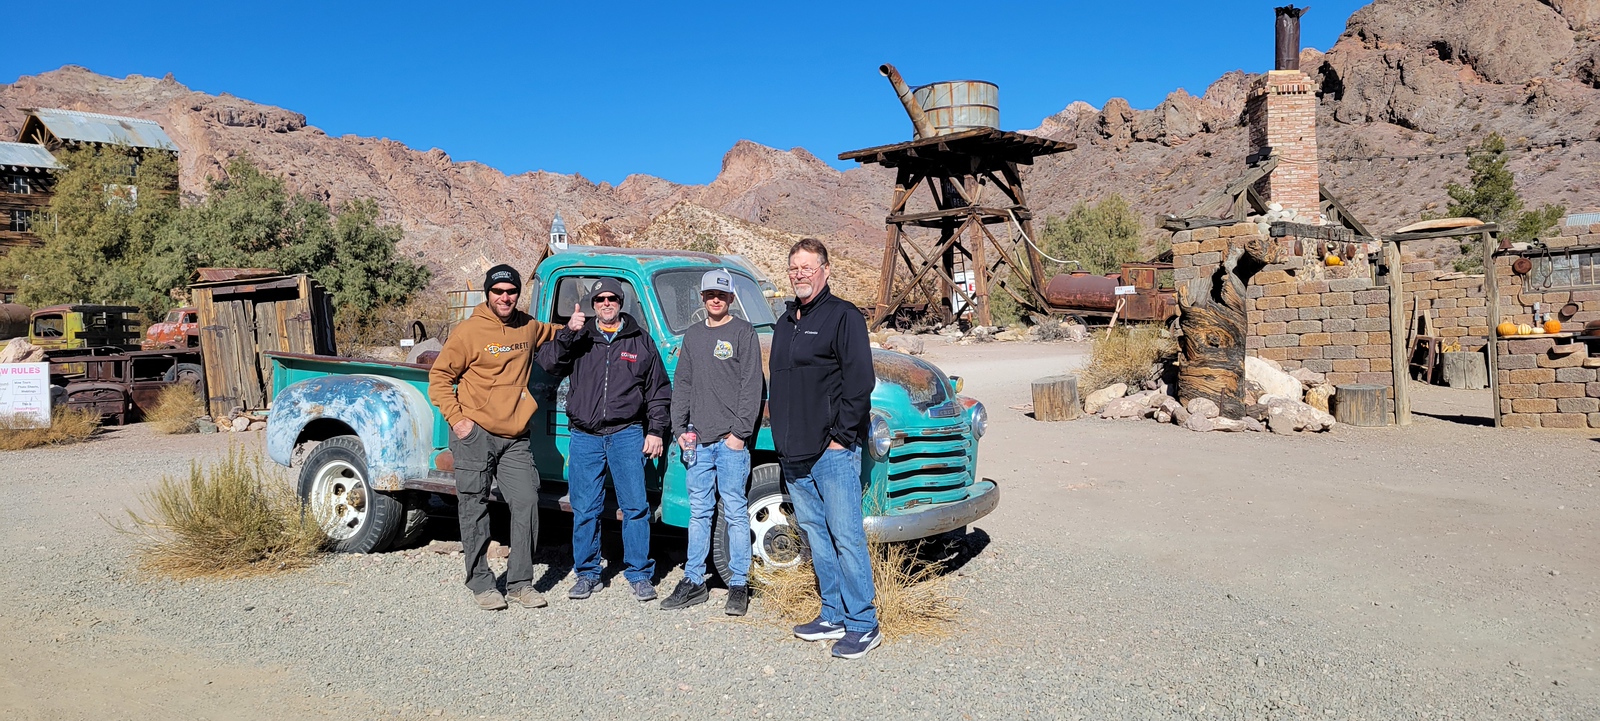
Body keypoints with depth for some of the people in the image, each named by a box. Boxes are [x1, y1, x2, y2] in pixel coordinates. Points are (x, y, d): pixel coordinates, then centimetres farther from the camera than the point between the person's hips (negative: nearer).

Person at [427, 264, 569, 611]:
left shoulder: (529, 327, 9)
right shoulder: (469, 331, -6)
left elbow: (552, 335, 34)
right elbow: (439, 377, -2)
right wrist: (456, 419, -11)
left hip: (515, 438, 4)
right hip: (475, 435, -4)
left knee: (527, 503, 0)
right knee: (475, 510, 4)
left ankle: (520, 582, 12)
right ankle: (480, 583, 17)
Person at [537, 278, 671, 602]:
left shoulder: (640, 340, 9)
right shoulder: (579, 338, 11)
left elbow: (658, 391, 11)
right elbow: (549, 363, -5)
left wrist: (656, 431, 3)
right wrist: (567, 333, -18)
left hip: (627, 434, -1)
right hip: (585, 436, 1)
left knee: (635, 506, -1)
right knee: (585, 509, 5)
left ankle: (639, 574, 9)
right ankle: (587, 574, 17)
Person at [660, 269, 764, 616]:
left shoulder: (744, 332, -1)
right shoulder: (693, 335, 15)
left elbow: (752, 386, -7)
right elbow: (682, 384, 16)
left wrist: (739, 432, -13)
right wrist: (679, 428, 6)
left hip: (731, 439, -5)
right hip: (699, 440, 5)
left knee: (734, 512, -1)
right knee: (699, 511, 10)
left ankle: (739, 585, 7)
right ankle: (693, 581, 17)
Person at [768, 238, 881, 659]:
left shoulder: (843, 316, -6)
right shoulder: (785, 323, 17)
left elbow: (860, 382, -13)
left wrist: (841, 436, -15)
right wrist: (782, 437, 14)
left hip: (833, 451, -8)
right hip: (793, 453, 8)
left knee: (846, 537, -6)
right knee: (816, 535, 12)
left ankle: (864, 625, 1)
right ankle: (834, 616, 22)